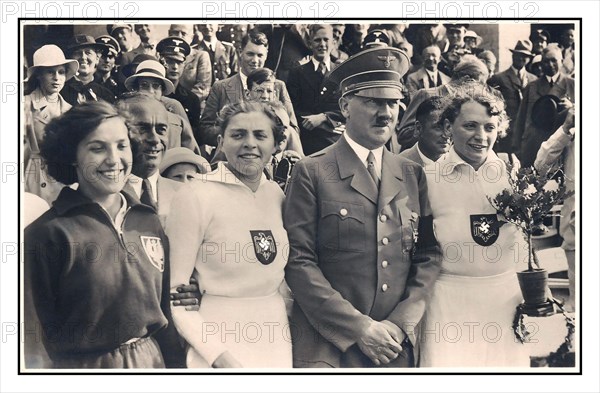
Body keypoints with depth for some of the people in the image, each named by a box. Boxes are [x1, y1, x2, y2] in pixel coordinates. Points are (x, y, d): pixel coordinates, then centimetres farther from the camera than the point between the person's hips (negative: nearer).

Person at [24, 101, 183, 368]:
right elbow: (42, 326, -10)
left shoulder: (149, 222, 2)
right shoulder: (47, 233, -14)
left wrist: (175, 362, 5)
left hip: (153, 359, 5)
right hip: (83, 365, -4)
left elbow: (163, 304, 8)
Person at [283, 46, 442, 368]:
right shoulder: (312, 173, -5)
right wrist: (358, 328, -14)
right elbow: (298, 261, -10)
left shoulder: (412, 175, 8)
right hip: (327, 346, -3)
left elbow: (428, 256, 6)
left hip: (397, 347, 4)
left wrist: (400, 323, -7)